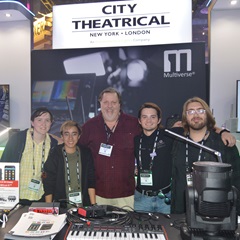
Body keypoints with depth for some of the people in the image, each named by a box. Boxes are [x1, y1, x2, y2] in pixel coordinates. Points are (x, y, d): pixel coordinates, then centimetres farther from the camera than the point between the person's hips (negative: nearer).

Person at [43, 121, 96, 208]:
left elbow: (91, 182, 4)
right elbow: (48, 186, -2)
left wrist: (93, 206, 0)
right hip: (60, 206, -1)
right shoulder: (54, 155, -5)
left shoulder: (86, 153, 2)